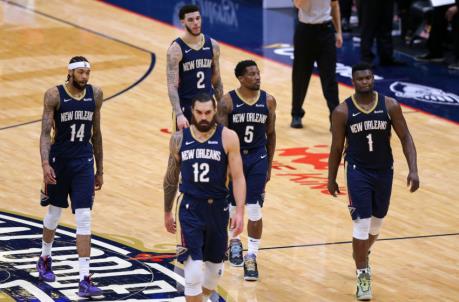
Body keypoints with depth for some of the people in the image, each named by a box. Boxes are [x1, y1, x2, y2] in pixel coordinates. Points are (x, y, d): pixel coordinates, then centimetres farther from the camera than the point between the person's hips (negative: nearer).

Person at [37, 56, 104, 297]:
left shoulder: (95, 94, 0)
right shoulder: (54, 95, -11)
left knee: (84, 219, -8)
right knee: (54, 212, 16)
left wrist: (99, 170, 12)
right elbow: (45, 132, -14)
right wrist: (45, 164, -28)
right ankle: (45, 258, 44)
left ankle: (85, 280, -11)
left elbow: (96, 133, 9)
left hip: (84, 162, 2)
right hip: (59, 159, -2)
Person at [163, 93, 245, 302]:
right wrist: (167, 212, 16)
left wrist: (239, 210, -17)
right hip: (190, 208, -1)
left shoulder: (228, 138, -7)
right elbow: (171, 178, 11)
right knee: (193, 271, -11)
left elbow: (238, 177, -8)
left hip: (218, 208, 1)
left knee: (215, 264, 17)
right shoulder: (179, 139, -1)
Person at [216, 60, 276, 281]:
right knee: (231, 205, 12)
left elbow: (270, 134, 6)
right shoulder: (228, 101, -11)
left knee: (254, 210, -3)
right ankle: (234, 242, 40)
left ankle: (251, 257, 6)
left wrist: (269, 165, 7)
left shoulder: (268, 101, -3)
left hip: (257, 158, 1)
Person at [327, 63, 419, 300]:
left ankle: (362, 255, 45)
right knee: (361, 224, -9)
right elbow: (336, 148, 0)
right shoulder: (343, 111, -10)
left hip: (384, 171, 3)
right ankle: (363, 274, 2)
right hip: (358, 172, -3)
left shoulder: (390, 106, -7)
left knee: (376, 222, 17)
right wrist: (331, 179, 5)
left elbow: (406, 138, -3)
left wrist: (413, 170, -12)